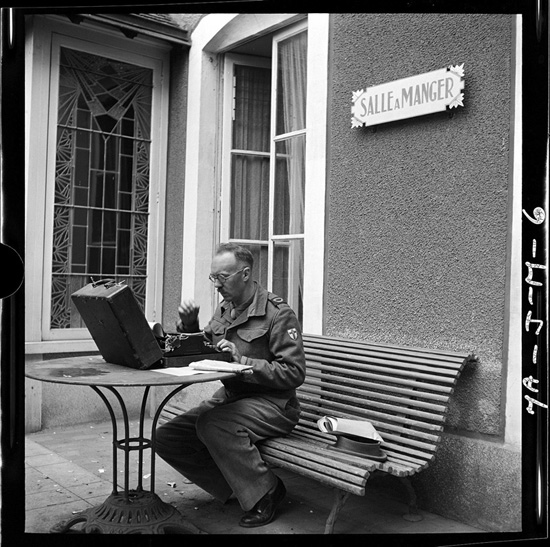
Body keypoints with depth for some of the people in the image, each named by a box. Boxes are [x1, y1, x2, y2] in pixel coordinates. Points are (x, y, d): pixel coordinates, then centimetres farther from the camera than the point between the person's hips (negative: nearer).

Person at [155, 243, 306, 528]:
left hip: (272, 402, -7)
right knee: (166, 437, -8)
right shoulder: (224, 309, 11)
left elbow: (294, 373, -18)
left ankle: (264, 494, -13)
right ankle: (233, 485, 1)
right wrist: (189, 325, 2)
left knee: (212, 425, -33)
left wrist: (242, 361, -24)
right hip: (229, 396, 8)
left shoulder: (278, 313, -12)